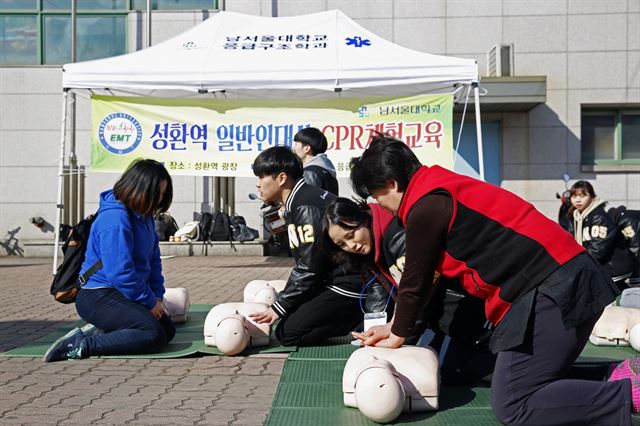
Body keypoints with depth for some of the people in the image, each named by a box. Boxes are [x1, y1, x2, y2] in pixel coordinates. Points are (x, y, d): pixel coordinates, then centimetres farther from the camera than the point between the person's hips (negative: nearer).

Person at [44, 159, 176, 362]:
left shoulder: (143, 216, 10)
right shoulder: (115, 218, -21)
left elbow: (153, 260, 16)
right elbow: (120, 272, -25)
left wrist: (157, 296, 4)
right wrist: (149, 302, -14)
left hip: (121, 294, 10)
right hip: (99, 298, -10)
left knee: (168, 330, 9)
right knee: (154, 336, -24)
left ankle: (99, 333, 3)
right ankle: (81, 346, -21)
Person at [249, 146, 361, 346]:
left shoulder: (306, 208, -19)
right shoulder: (300, 201, 12)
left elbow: (308, 268, -20)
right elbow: (304, 263, 15)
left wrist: (279, 307, -13)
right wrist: (281, 303, 13)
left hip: (348, 287, -10)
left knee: (288, 333, -12)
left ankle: (366, 324, -7)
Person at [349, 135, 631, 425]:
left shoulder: (426, 208, -12)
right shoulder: (442, 189, 19)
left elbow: (415, 282, -2)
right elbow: (423, 277, 25)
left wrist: (398, 335, 14)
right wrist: (395, 325, 29)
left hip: (551, 292, -10)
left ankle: (631, 393, -16)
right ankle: (624, 376, 7)